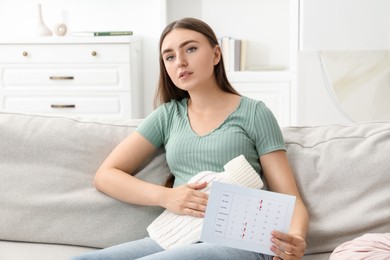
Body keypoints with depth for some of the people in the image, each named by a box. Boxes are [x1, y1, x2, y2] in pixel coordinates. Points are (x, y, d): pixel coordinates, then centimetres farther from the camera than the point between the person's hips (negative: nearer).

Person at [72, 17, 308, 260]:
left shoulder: (254, 113, 5)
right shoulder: (168, 115, 14)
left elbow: (290, 199, 2)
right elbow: (106, 175, 11)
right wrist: (165, 196, -8)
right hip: (178, 239, 3)